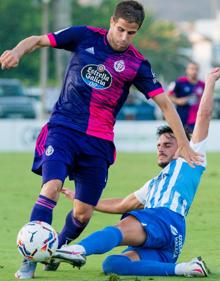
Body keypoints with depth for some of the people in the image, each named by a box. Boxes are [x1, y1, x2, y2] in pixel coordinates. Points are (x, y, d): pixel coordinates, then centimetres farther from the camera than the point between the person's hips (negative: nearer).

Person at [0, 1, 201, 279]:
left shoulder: (136, 64, 0)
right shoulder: (84, 36, -1)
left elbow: (164, 103, 4)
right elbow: (37, 40, 4)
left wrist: (184, 145, 3)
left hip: (99, 141, 2)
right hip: (63, 128, -2)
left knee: (83, 213, 2)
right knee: (51, 187, -24)